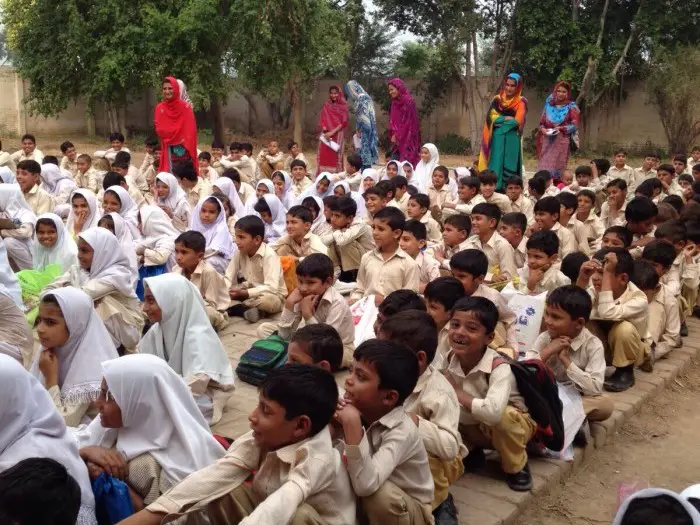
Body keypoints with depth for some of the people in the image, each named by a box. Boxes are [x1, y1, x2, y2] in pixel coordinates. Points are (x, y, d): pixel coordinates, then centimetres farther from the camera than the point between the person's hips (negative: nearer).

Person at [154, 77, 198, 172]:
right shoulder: (159, 108, 5)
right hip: (169, 149, 2)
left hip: (183, 149, -2)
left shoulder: (185, 106, -1)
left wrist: (187, 146, -9)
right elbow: (159, 130, 2)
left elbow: (190, 130, -3)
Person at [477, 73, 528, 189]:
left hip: (512, 139, -2)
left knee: (509, 165, -1)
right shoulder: (497, 99, 9)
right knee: (496, 164, 0)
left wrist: (501, 119, -2)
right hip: (497, 138, 2)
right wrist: (508, 118, -7)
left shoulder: (521, 102, 2)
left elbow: (517, 122, -8)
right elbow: (492, 118, 0)